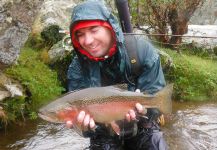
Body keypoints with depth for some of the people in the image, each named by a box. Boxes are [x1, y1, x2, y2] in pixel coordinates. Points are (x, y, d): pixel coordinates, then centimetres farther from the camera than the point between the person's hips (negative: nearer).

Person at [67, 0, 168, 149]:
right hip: (105, 133, 1)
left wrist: (144, 109, -39)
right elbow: (81, 107, -15)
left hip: (142, 127, 0)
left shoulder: (142, 50, -19)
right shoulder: (77, 68, -15)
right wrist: (87, 122, -37)